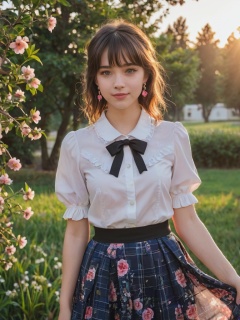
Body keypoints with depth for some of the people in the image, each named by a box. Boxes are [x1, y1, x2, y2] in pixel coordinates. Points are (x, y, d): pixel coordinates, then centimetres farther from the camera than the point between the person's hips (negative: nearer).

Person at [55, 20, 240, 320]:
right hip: (104, 274, 0)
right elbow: (75, 232, -1)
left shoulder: (173, 136, -4)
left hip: (164, 270, 1)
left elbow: (187, 220, 0)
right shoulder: (76, 145, -5)